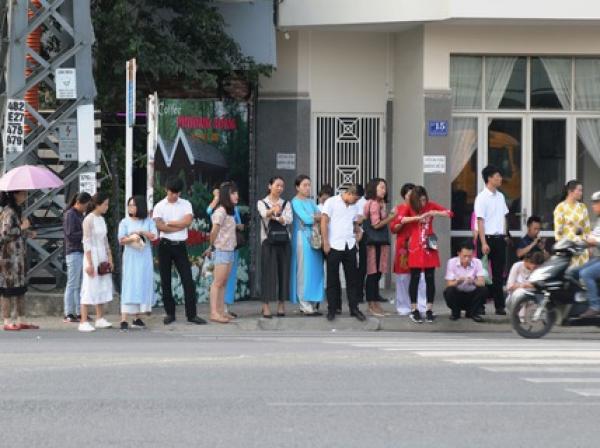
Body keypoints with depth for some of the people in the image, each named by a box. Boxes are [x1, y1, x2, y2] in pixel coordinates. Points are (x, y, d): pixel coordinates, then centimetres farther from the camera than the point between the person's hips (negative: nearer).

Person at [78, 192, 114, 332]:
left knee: (102, 288, 11)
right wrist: (89, 263, -19)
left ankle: (100, 318, 19)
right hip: (92, 256, -8)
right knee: (89, 289, -8)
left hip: (103, 257, 8)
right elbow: (87, 242, -15)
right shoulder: (89, 220, -13)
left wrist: (110, 258, 13)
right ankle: (83, 322, -8)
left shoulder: (101, 219, 11)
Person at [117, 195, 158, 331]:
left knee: (143, 286, 2)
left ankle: (137, 318, 11)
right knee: (129, 287, -9)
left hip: (145, 258, 2)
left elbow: (154, 236, -5)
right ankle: (124, 320, -14)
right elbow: (121, 240, -2)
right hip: (130, 257, -2)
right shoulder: (125, 222, 4)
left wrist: (141, 232, -15)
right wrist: (132, 238, -21)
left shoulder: (148, 222, 7)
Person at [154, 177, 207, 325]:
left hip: (180, 246, 0)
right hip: (165, 246, 0)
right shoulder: (160, 206, 2)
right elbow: (159, 226, -12)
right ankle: (170, 313, 13)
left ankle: (191, 314, -2)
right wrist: (180, 226, -9)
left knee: (188, 280, -4)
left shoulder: (186, 204, 5)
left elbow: (188, 221, -11)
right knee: (165, 281, 4)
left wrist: (169, 223, -8)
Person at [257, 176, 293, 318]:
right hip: (268, 241, -3)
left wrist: (276, 217, -21)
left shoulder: (286, 204, 12)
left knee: (283, 272, 2)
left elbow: (289, 219, -5)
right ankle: (266, 306, -6)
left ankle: (281, 305, 8)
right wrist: (273, 210, -42)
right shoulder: (262, 203, 3)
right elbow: (264, 214, -20)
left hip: (283, 241, 3)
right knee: (268, 272, -6)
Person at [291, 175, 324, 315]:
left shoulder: (311, 202, 18)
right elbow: (306, 219, -15)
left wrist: (314, 218, -9)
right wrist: (316, 217, 2)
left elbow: (322, 216, 10)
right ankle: (306, 306, -8)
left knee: (315, 270, 5)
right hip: (303, 237, -7)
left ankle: (311, 303, 8)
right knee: (304, 271, -8)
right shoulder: (296, 202, -5)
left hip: (314, 238, 7)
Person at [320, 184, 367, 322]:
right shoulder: (331, 202, -4)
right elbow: (324, 222, -7)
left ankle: (354, 308, 11)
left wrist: (359, 231, 3)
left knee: (352, 279, 5)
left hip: (350, 246, 5)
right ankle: (332, 309, 9)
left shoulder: (354, 207, 13)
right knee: (332, 279, 3)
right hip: (334, 246, -5)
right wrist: (325, 243, -13)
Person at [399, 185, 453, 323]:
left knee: (430, 278, 2)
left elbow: (449, 213, 4)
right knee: (415, 278, -1)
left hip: (429, 246, 2)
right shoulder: (410, 208, -1)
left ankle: (429, 310, 9)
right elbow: (401, 220, -19)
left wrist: (435, 213, -13)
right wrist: (419, 217, -23)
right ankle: (414, 310, 7)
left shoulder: (431, 205, 4)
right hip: (415, 246, -2)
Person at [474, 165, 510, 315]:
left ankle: (499, 305, 12)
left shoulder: (500, 196, 11)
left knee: (499, 273, 9)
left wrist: (505, 235, 10)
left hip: (499, 238, 7)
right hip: (487, 237, -7)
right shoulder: (482, 197, -10)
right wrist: (483, 243, -17)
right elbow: (480, 221, -13)